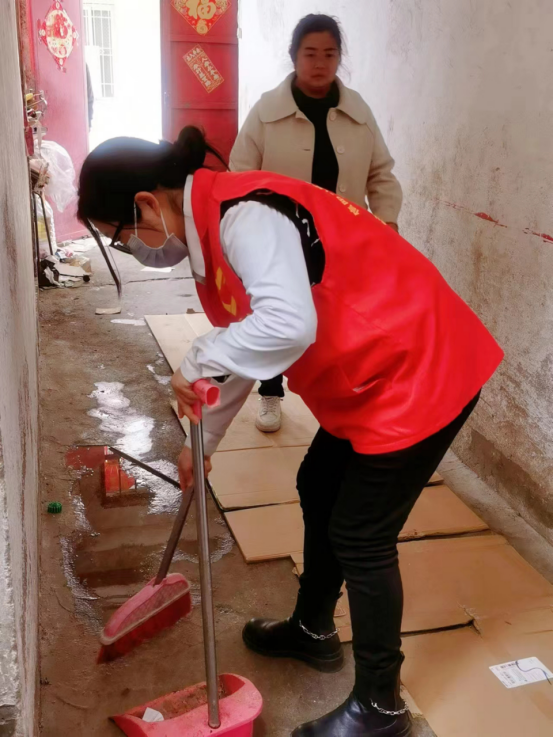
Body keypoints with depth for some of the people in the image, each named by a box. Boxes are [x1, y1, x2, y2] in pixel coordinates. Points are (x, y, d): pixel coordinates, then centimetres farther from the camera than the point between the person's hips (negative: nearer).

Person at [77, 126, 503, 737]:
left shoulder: (242, 214, -23)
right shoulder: (209, 229, 9)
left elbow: (288, 325, -39)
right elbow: (242, 350, 17)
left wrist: (197, 362, -23)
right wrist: (202, 440, 23)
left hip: (418, 371, -10)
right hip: (364, 372, 10)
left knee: (360, 539, 0)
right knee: (318, 491, 21)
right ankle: (313, 631, 45)